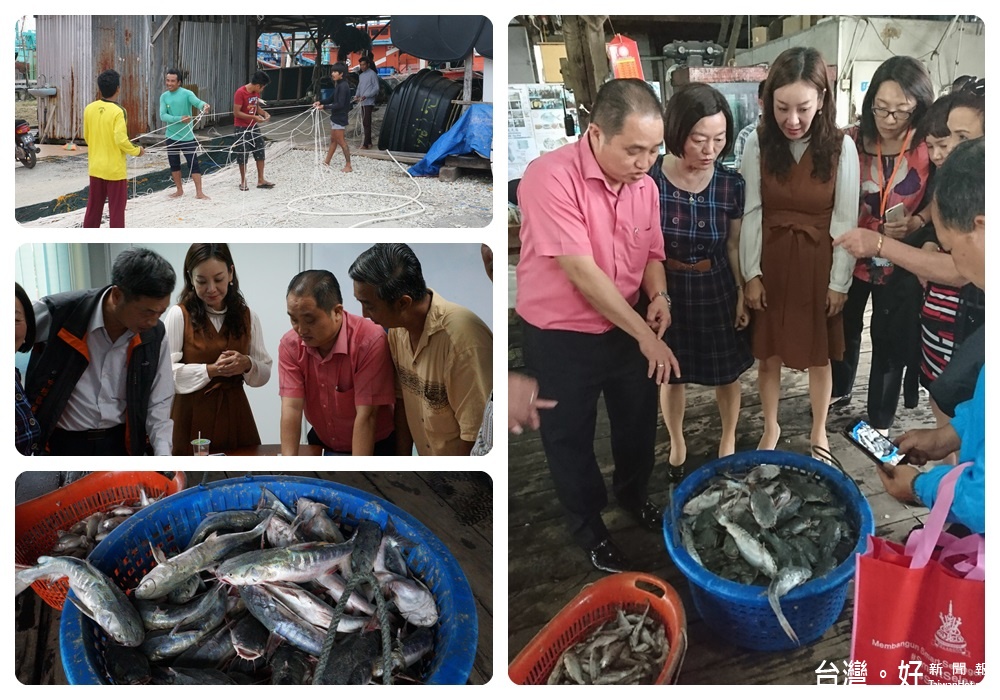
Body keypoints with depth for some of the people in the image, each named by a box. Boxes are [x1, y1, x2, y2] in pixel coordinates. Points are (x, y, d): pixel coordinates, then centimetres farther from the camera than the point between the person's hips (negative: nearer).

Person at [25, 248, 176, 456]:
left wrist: (163, 455, -13)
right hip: (62, 443, -3)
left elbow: (158, 404, 1)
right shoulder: (56, 314, -18)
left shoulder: (154, 336, -8)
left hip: (124, 444, 3)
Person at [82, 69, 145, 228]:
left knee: (94, 207, 15)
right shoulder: (118, 111, -17)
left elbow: (86, 137, 10)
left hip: (95, 167, 6)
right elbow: (121, 140, -20)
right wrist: (137, 151, -3)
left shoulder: (89, 109, 2)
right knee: (116, 210, 2)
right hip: (115, 169, -6)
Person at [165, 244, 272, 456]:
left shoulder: (247, 316, 5)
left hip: (234, 414, 3)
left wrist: (247, 365, -13)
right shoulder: (179, 315, -5)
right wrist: (211, 370, -20)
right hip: (192, 416, -3)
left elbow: (265, 373, 8)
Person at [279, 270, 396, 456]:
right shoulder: (290, 344, -13)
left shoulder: (370, 340, -27)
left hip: (373, 448, -3)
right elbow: (291, 408, -18)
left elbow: (366, 416, -27)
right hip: (321, 444, 3)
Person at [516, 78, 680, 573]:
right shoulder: (551, 176, -27)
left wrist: (659, 297, -12)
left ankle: (634, 496, 50)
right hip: (560, 337, -6)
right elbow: (582, 273, -28)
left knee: (639, 421, 22)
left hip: (626, 328, 6)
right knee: (570, 437, 13)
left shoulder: (645, 185, -6)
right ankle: (588, 526, 36)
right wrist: (646, 335, -24)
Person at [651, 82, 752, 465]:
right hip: (665, 289, -1)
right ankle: (677, 442, 44)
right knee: (669, 375, 18)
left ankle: (729, 438, 45)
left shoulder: (732, 184, -13)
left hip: (716, 290, 1)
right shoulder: (648, 179, -19)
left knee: (726, 373, 18)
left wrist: (742, 295, 2)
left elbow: (733, 246, -1)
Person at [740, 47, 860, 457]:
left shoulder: (841, 147, -10)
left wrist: (839, 281, -6)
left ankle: (819, 434, 34)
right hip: (770, 265, 1)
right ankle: (770, 429, 35)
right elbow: (752, 213, -3)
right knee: (768, 354, 13)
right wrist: (751, 274, -4)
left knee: (819, 356, 13)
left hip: (819, 267, -1)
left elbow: (845, 220, -6)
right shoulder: (758, 145, -7)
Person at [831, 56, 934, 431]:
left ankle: (880, 420, 27)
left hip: (899, 263, -2)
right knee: (843, 329, 21)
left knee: (889, 341, 10)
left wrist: (915, 223, -25)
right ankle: (838, 391, 46)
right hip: (850, 256, 2)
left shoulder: (929, 148, -14)